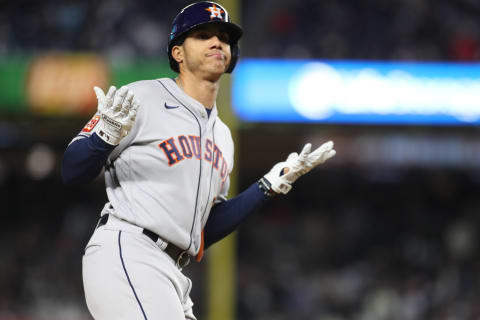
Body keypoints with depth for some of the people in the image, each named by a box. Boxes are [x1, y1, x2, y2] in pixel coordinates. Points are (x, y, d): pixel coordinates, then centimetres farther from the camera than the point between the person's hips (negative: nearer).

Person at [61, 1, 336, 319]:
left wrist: (271, 184, 18)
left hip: (172, 275, 8)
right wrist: (105, 135, -23)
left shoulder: (222, 137, 22)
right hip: (124, 255, -8)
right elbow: (71, 172, -4)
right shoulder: (141, 98, 0)